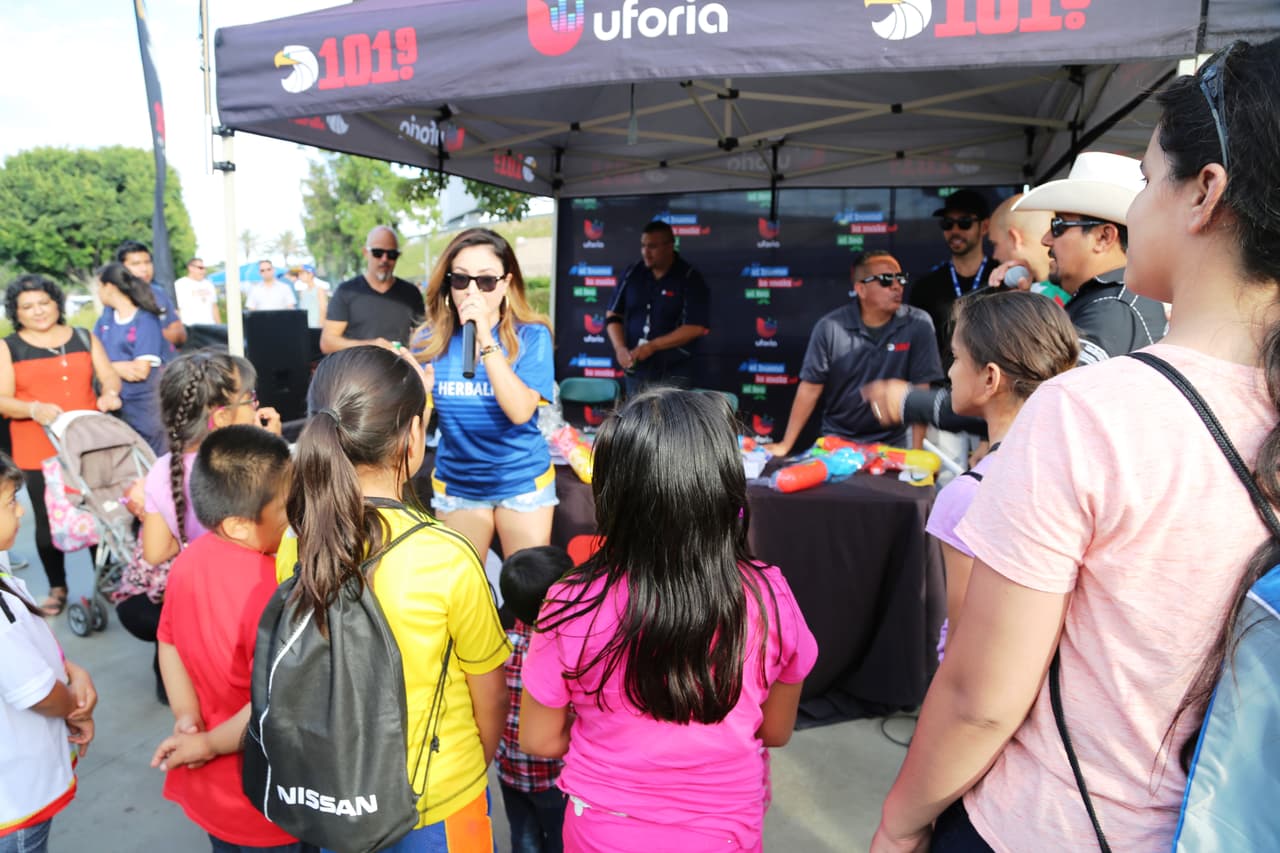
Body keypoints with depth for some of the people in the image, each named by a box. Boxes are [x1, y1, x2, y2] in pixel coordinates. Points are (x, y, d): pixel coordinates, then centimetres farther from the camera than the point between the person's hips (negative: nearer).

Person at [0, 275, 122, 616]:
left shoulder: (84, 338, 11)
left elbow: (110, 377, 6)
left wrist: (110, 393, -17)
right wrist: (34, 408, -23)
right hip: (38, 451, -1)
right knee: (48, 520, 4)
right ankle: (57, 588, 18)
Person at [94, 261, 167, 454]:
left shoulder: (146, 320, -11)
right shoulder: (106, 317, 9)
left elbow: (141, 371, -16)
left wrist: (110, 366, -4)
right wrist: (120, 368, -12)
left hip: (144, 407, -6)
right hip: (113, 403, 6)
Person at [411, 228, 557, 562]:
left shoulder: (530, 335, -14)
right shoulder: (430, 339, -6)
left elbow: (520, 411, -27)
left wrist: (485, 339, -29)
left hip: (521, 481, -2)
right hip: (455, 483, 2)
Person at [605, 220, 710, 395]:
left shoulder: (690, 279, -7)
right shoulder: (632, 273, 6)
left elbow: (696, 327, -14)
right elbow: (613, 315, 8)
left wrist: (653, 345, -20)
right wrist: (620, 348, -10)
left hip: (673, 374, -4)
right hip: (636, 370, 4)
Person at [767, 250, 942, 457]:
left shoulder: (919, 325, -9)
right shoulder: (830, 327, -9)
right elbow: (810, 388, -6)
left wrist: (917, 451, -15)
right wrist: (785, 445, -7)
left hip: (892, 443, 0)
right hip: (837, 439, 0)